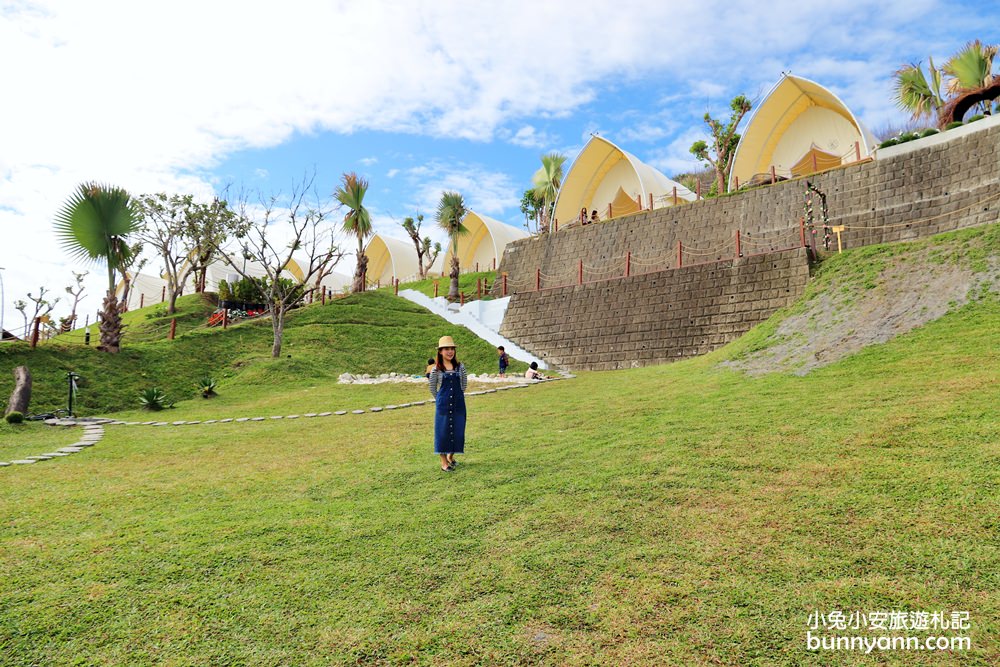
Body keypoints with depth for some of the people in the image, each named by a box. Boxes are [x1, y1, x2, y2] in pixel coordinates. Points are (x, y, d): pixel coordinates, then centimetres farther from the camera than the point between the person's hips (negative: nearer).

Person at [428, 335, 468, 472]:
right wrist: (439, 399, 10)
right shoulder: (437, 369, -4)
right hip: (443, 404, -2)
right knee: (442, 431, 1)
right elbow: (432, 386, 7)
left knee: (457, 430, 7)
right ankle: (444, 461, 10)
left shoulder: (460, 366, 1)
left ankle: (451, 455, 29)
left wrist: (457, 395, 12)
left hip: (458, 404, 2)